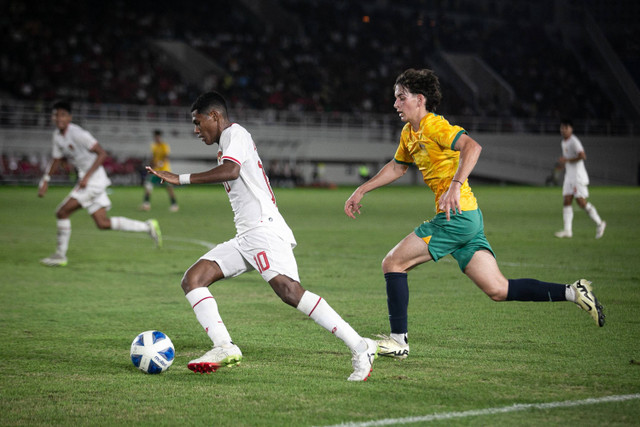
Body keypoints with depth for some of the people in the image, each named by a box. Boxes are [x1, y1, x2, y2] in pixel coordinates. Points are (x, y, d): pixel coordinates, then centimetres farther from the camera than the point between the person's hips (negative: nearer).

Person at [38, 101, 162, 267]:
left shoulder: (77, 133, -18)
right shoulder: (57, 135, 9)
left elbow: (102, 153, -19)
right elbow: (56, 160, 21)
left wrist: (87, 176, -25)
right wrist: (45, 180, 10)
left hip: (94, 179, -9)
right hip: (86, 180, 9)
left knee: (62, 212, -11)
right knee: (103, 223, 9)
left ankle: (60, 255, 2)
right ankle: (148, 227, 17)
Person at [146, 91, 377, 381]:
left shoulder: (235, 133, -2)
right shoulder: (228, 142, 28)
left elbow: (231, 171, -21)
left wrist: (181, 179, -20)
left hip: (263, 228, -10)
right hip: (245, 238, 10)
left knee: (289, 291, -25)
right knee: (192, 279, -2)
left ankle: (360, 348, -24)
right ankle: (224, 347, -19)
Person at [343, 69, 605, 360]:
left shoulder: (434, 126, -11)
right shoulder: (409, 133, 18)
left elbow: (472, 146, -28)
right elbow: (397, 167, 34)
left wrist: (455, 186, -39)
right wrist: (361, 191, 32)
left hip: (457, 215, -9)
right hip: (469, 219, 9)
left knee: (393, 263, -3)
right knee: (498, 290, 5)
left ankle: (398, 340, 1)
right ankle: (573, 293, 3)